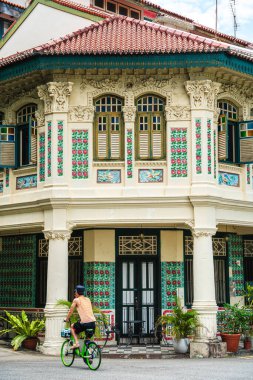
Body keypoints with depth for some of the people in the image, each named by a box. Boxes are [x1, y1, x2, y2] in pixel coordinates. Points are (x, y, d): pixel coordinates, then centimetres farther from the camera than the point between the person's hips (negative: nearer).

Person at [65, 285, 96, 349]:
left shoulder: (76, 300, 4)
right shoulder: (88, 299, 20)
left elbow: (70, 311, 10)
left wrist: (67, 319, 26)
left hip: (84, 322, -5)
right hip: (93, 322, 5)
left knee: (72, 327, 23)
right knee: (88, 339, 24)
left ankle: (76, 343, 10)